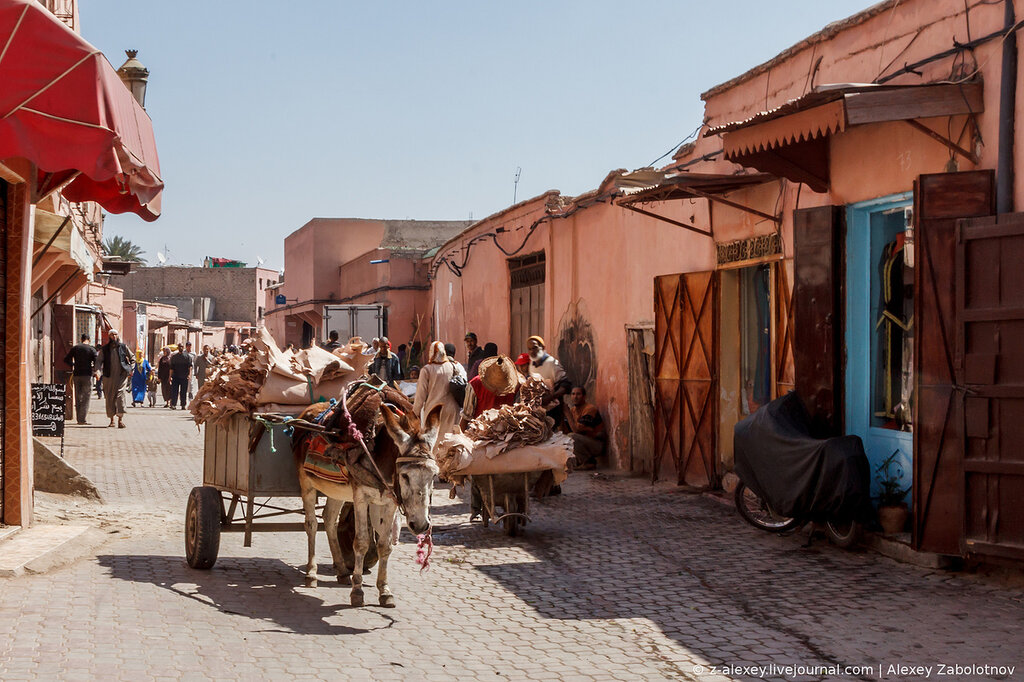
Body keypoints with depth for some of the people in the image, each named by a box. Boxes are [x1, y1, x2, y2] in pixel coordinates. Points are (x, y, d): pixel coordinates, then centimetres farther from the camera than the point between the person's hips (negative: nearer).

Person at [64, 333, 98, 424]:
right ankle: (82, 419, -8)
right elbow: (97, 362, -10)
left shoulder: (75, 348, 6)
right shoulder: (91, 349, -2)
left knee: (78, 397, 12)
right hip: (87, 375, -3)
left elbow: (66, 359, 8)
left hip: (76, 375, 4)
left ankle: (78, 418, 13)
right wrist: (94, 370, 9)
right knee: (86, 397, -1)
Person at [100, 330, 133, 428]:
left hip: (121, 375, -2)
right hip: (109, 376, 2)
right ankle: (112, 420, 15)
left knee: (120, 394, -16)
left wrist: (130, 369, 7)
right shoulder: (105, 349, 6)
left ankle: (120, 418, -18)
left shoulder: (123, 347, 6)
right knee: (110, 398, 5)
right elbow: (99, 360, 4)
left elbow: (132, 357, 16)